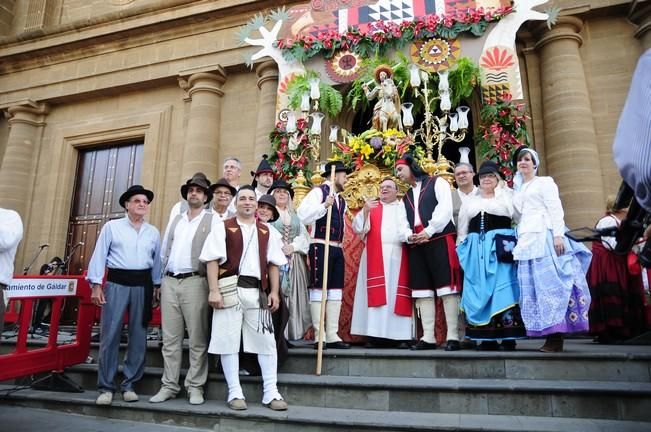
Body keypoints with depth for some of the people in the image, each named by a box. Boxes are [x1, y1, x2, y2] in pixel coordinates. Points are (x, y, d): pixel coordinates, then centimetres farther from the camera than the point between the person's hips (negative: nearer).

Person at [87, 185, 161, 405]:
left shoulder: (153, 232, 12)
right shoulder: (112, 226, 4)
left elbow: (157, 261, 13)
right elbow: (99, 255, 1)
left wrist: (157, 287, 8)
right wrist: (96, 285, -6)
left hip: (142, 284, 3)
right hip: (116, 282, -3)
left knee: (138, 336, 5)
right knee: (110, 335, -2)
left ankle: (129, 384, 17)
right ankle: (106, 387, 9)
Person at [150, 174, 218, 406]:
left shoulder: (213, 220, 2)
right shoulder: (175, 220, 18)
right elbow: (164, 252, 19)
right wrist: (159, 281, 15)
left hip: (194, 282, -5)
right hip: (169, 282, 5)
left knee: (197, 339, -1)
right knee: (170, 338, 8)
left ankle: (195, 387, 8)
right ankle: (169, 386, 16)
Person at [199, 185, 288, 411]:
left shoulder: (265, 231, 15)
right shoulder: (223, 228, 5)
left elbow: (273, 263, 13)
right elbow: (212, 260, -3)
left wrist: (274, 291, 4)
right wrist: (214, 290, -12)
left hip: (257, 291, 3)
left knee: (266, 342, 3)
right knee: (229, 341, 2)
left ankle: (271, 392, 13)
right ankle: (235, 393, 14)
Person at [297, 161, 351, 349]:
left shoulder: (341, 200, 19)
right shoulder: (319, 192, -4)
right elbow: (303, 216, -16)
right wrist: (325, 205, -22)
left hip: (337, 249, 8)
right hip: (321, 247, -8)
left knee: (336, 290, 7)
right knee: (319, 288, -4)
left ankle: (332, 335, 13)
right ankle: (319, 336, 3)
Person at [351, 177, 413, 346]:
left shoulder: (403, 207, 17)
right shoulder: (371, 207, 16)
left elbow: (407, 228, 3)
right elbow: (357, 228, 6)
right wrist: (365, 210, -10)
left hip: (398, 256, 0)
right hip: (375, 256, 0)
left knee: (397, 294, -3)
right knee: (376, 294, -6)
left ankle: (398, 335, 0)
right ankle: (375, 334, -5)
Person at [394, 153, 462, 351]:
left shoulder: (437, 183, 8)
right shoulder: (406, 197, 24)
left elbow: (445, 209, -7)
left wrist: (429, 231, -14)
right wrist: (408, 236, -5)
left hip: (440, 240, -6)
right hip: (416, 246, 6)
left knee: (447, 287, -8)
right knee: (422, 290, 2)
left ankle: (453, 336, -6)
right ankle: (428, 337, 4)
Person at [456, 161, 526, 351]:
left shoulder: (507, 196, 9)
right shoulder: (469, 201, 20)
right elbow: (462, 228, 17)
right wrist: (461, 249, 11)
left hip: (500, 247, -4)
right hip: (476, 249, 4)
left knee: (503, 289, -9)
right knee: (479, 291, 0)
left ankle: (508, 337, -5)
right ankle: (487, 338, 4)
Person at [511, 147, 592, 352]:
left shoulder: (545, 182, 9)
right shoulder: (518, 191, 26)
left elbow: (555, 209, -3)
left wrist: (558, 235, -15)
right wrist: (518, 239, 13)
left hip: (545, 237, -6)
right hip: (526, 240, 6)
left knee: (551, 283, -12)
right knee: (533, 286, -2)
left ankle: (557, 336, -13)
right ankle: (550, 335, -1)